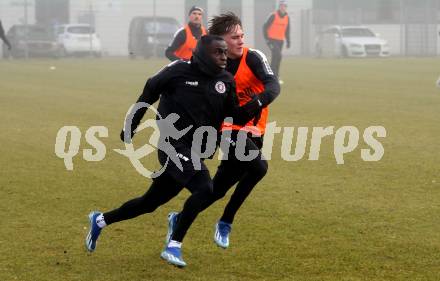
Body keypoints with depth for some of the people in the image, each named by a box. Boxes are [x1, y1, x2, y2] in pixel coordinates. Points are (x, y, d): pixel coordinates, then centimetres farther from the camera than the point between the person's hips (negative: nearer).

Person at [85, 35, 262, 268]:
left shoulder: (226, 82, 4)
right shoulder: (179, 71, -10)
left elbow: (236, 117, 7)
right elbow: (149, 93, 3)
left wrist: (254, 106, -12)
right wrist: (131, 125, 6)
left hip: (194, 154, 7)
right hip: (174, 146, -6)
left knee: (150, 202, 15)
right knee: (204, 189, -26)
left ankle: (100, 220, 36)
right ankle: (173, 245, -16)